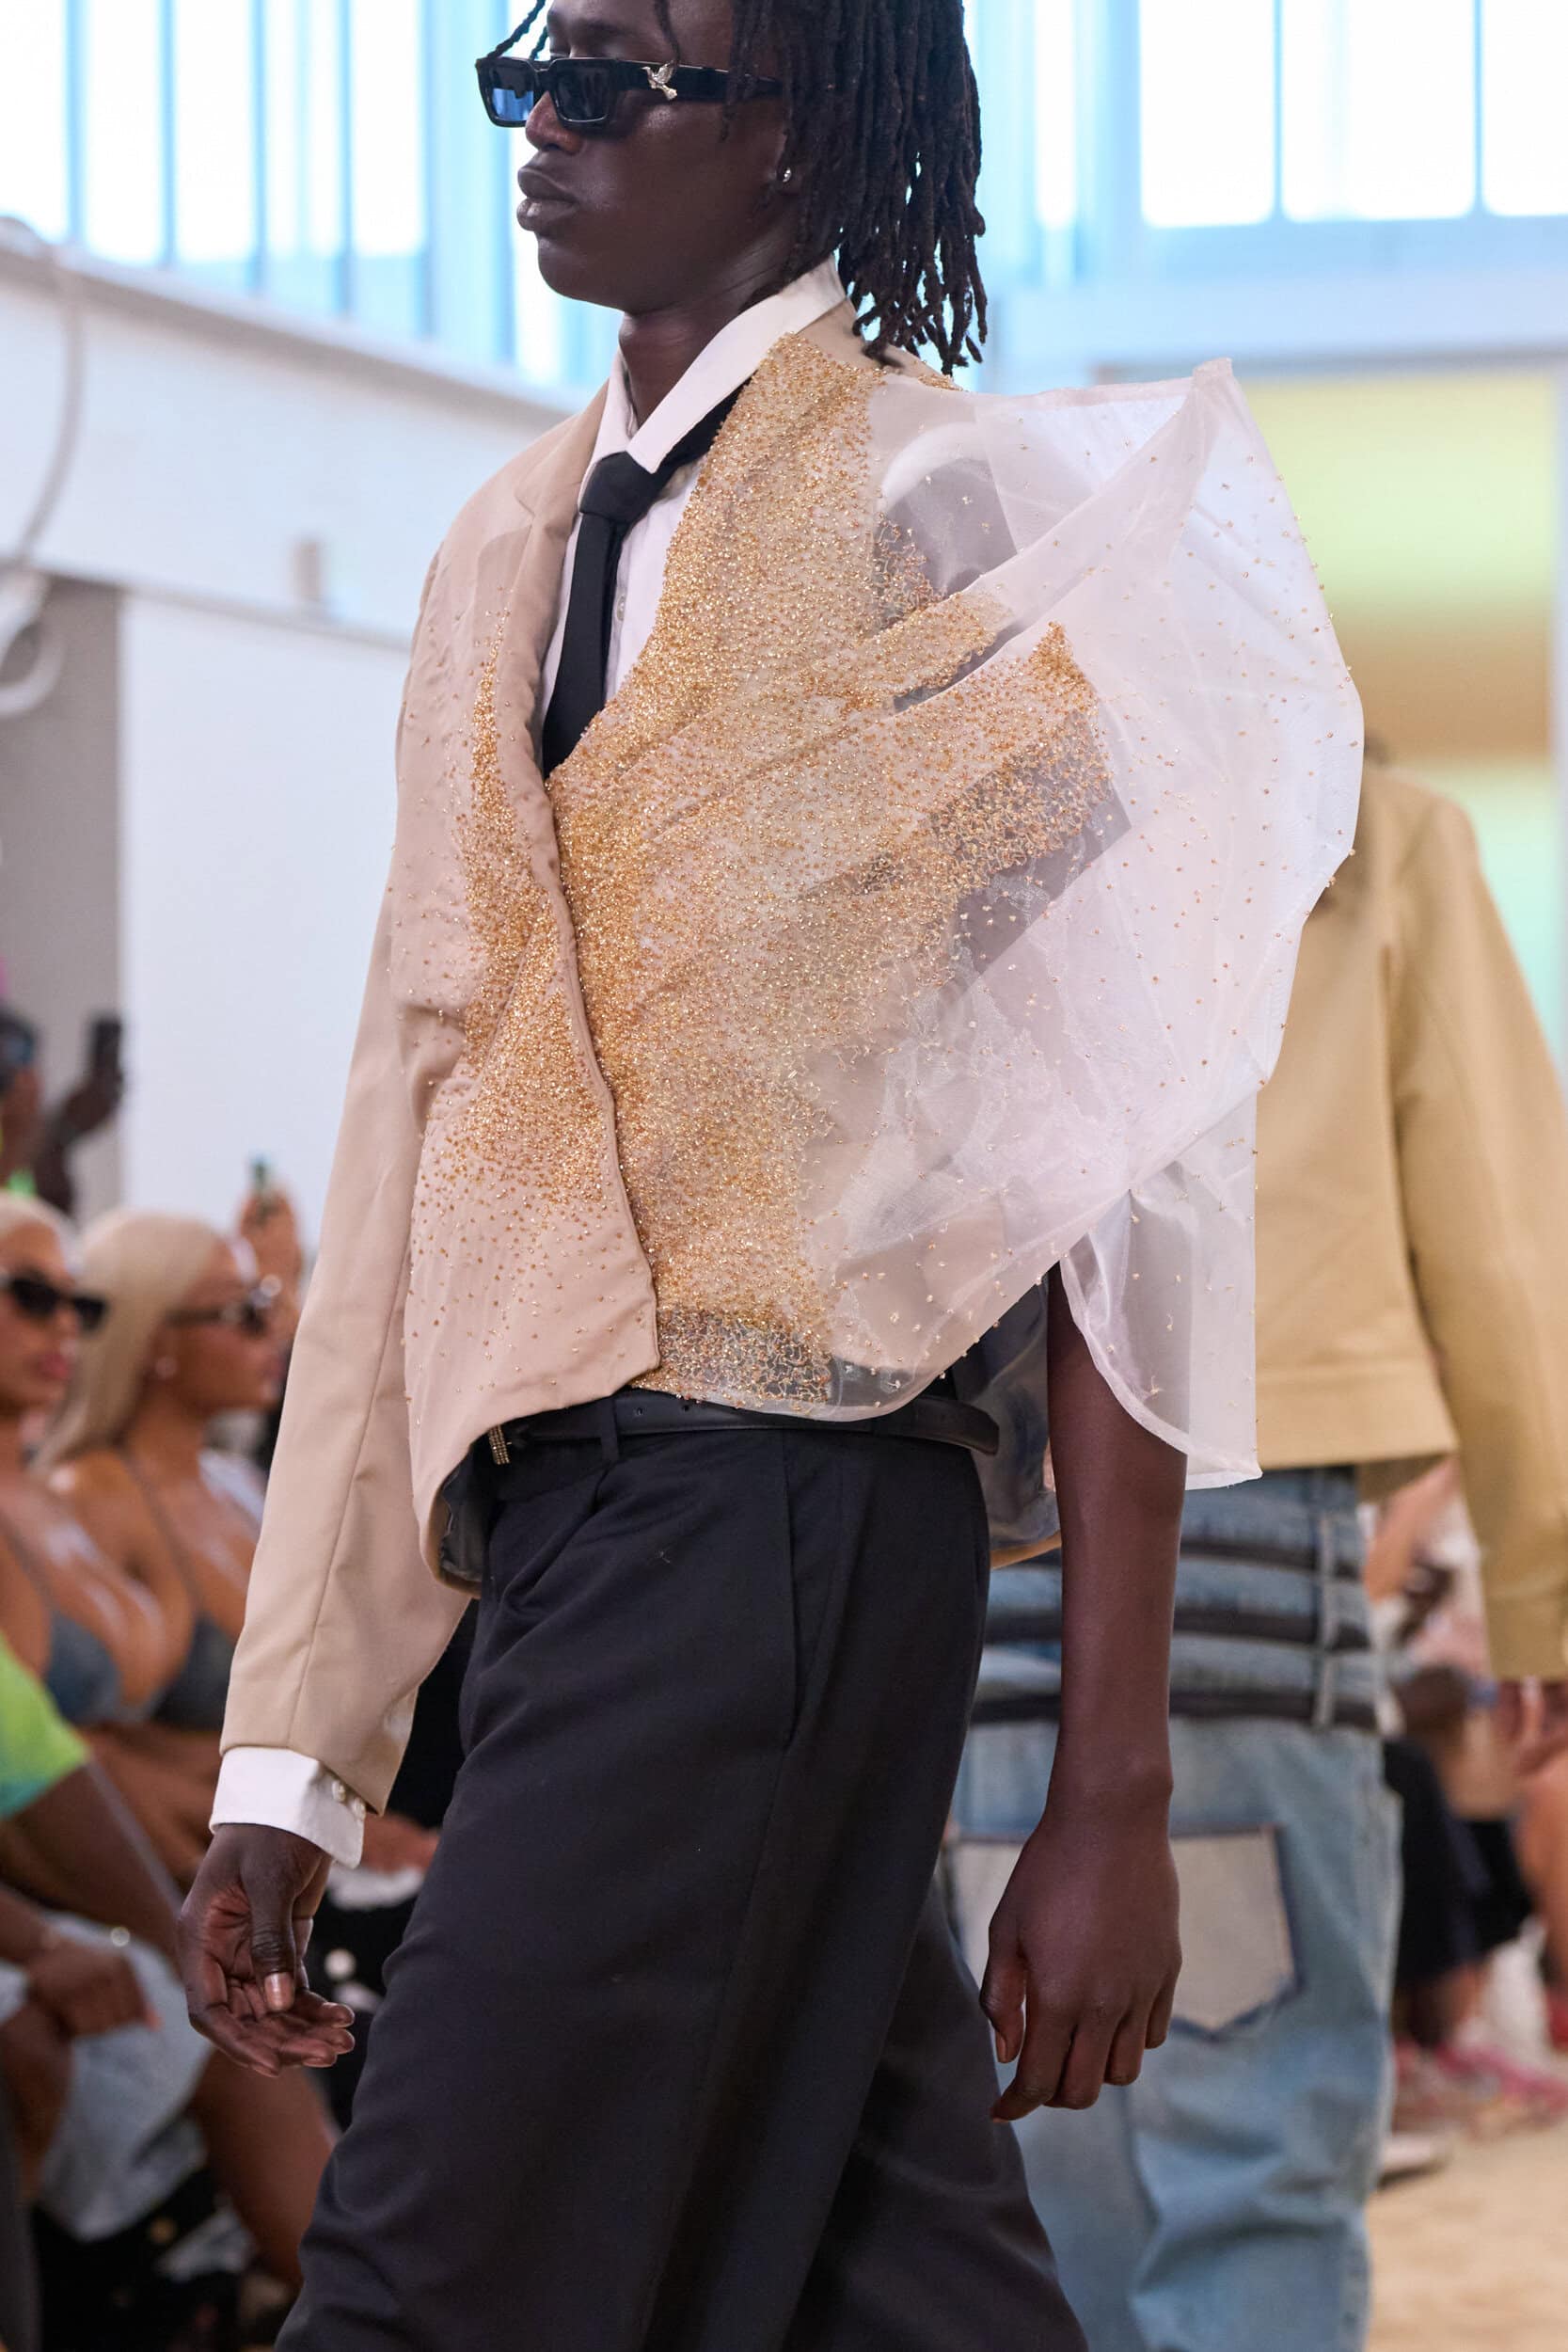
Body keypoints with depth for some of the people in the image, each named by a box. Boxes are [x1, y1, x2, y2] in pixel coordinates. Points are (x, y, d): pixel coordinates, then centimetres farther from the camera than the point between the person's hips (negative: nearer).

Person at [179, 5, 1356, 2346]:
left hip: (774, 1510, -7)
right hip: (557, 1514, 7)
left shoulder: (942, 510, -5)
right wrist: (292, 1764, 13)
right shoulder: (512, 558, 17)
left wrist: (1113, 1791, -13)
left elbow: (1115, 1180, -9)